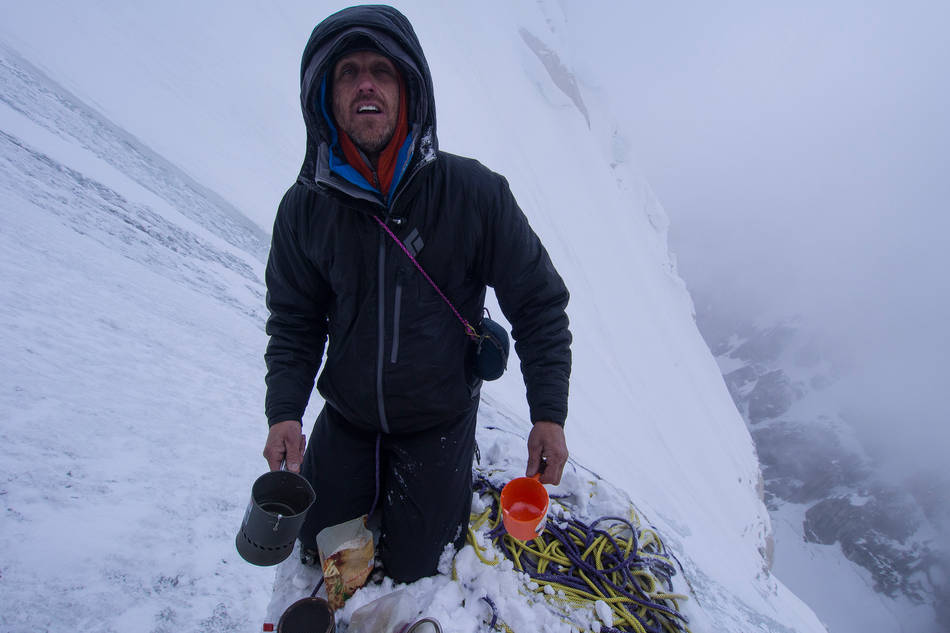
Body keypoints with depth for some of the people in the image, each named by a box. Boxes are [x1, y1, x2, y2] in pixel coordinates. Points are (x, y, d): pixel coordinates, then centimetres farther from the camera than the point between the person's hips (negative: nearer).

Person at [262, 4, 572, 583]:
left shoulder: (474, 193, -19)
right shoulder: (306, 207, -10)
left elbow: (538, 303, -11)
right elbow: (295, 319, 1)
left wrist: (549, 412, -15)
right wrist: (284, 410, -12)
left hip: (439, 419, -2)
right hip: (346, 416, 3)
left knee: (413, 568, 9)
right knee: (320, 542, 17)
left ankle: (450, 475, 37)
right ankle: (376, 483, 46)